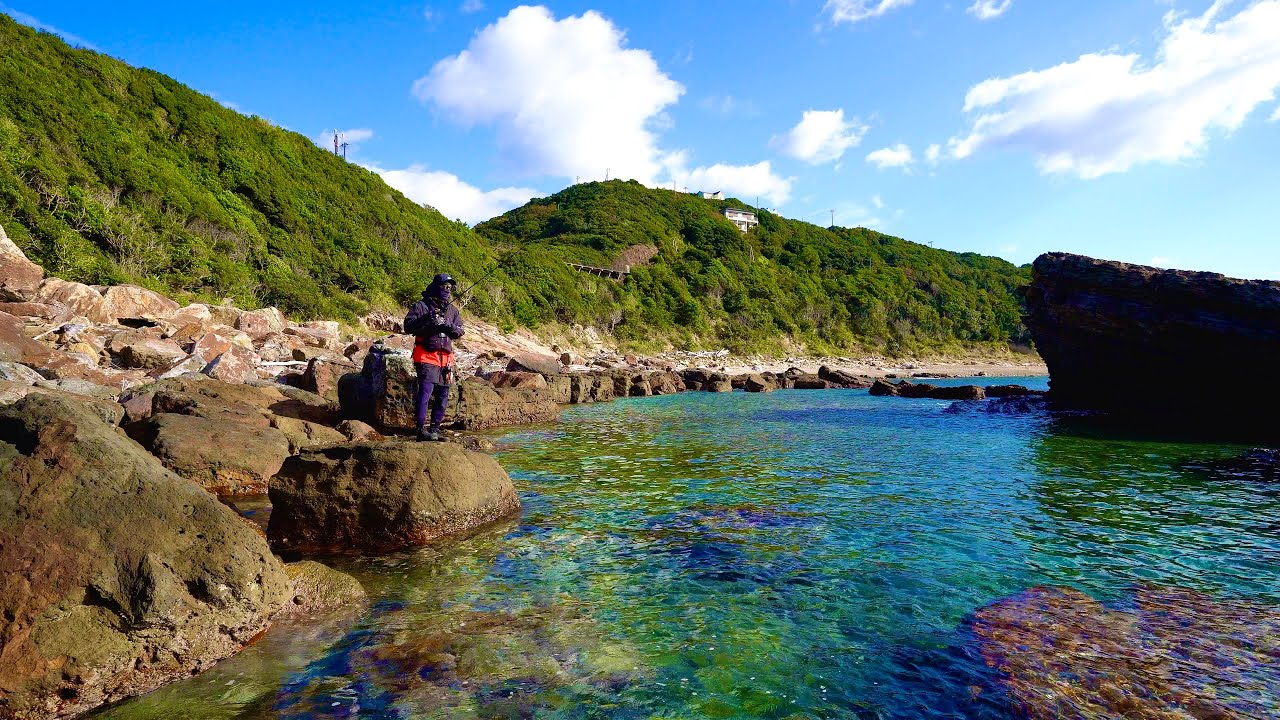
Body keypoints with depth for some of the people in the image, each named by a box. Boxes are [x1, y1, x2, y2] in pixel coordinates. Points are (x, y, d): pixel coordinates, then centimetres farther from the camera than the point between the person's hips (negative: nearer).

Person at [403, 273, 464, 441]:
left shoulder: (453, 310, 17)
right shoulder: (421, 306, 0)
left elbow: (460, 332, 12)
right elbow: (408, 326, -8)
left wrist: (452, 329, -10)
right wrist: (426, 320, -21)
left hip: (446, 359, 6)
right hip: (426, 357, -6)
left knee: (443, 395, 9)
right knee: (426, 391, -14)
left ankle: (434, 429, 19)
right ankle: (421, 430, -12)